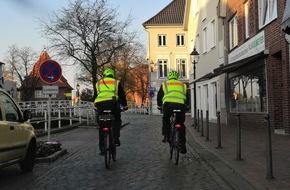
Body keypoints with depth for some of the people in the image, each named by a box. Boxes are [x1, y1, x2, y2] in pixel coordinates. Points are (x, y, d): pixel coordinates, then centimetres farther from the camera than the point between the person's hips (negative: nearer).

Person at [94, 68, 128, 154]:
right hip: (112, 103, -2)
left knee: (101, 126, 13)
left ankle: (102, 147, 13)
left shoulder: (98, 83, 26)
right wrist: (124, 106, 36)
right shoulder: (116, 82, 21)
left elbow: (95, 97, 28)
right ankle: (116, 138, 6)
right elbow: (122, 95, 23)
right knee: (117, 120, 23)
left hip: (100, 104, 2)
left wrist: (97, 107, 41)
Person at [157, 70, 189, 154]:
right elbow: (187, 97, 30)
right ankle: (183, 145, 12)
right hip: (181, 105, 1)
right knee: (181, 124, 15)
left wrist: (159, 106, 38)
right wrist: (186, 107, 44)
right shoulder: (183, 85, 27)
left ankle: (166, 136, 13)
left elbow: (159, 96, 24)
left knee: (166, 119, 27)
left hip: (168, 104, -1)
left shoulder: (164, 84, 22)